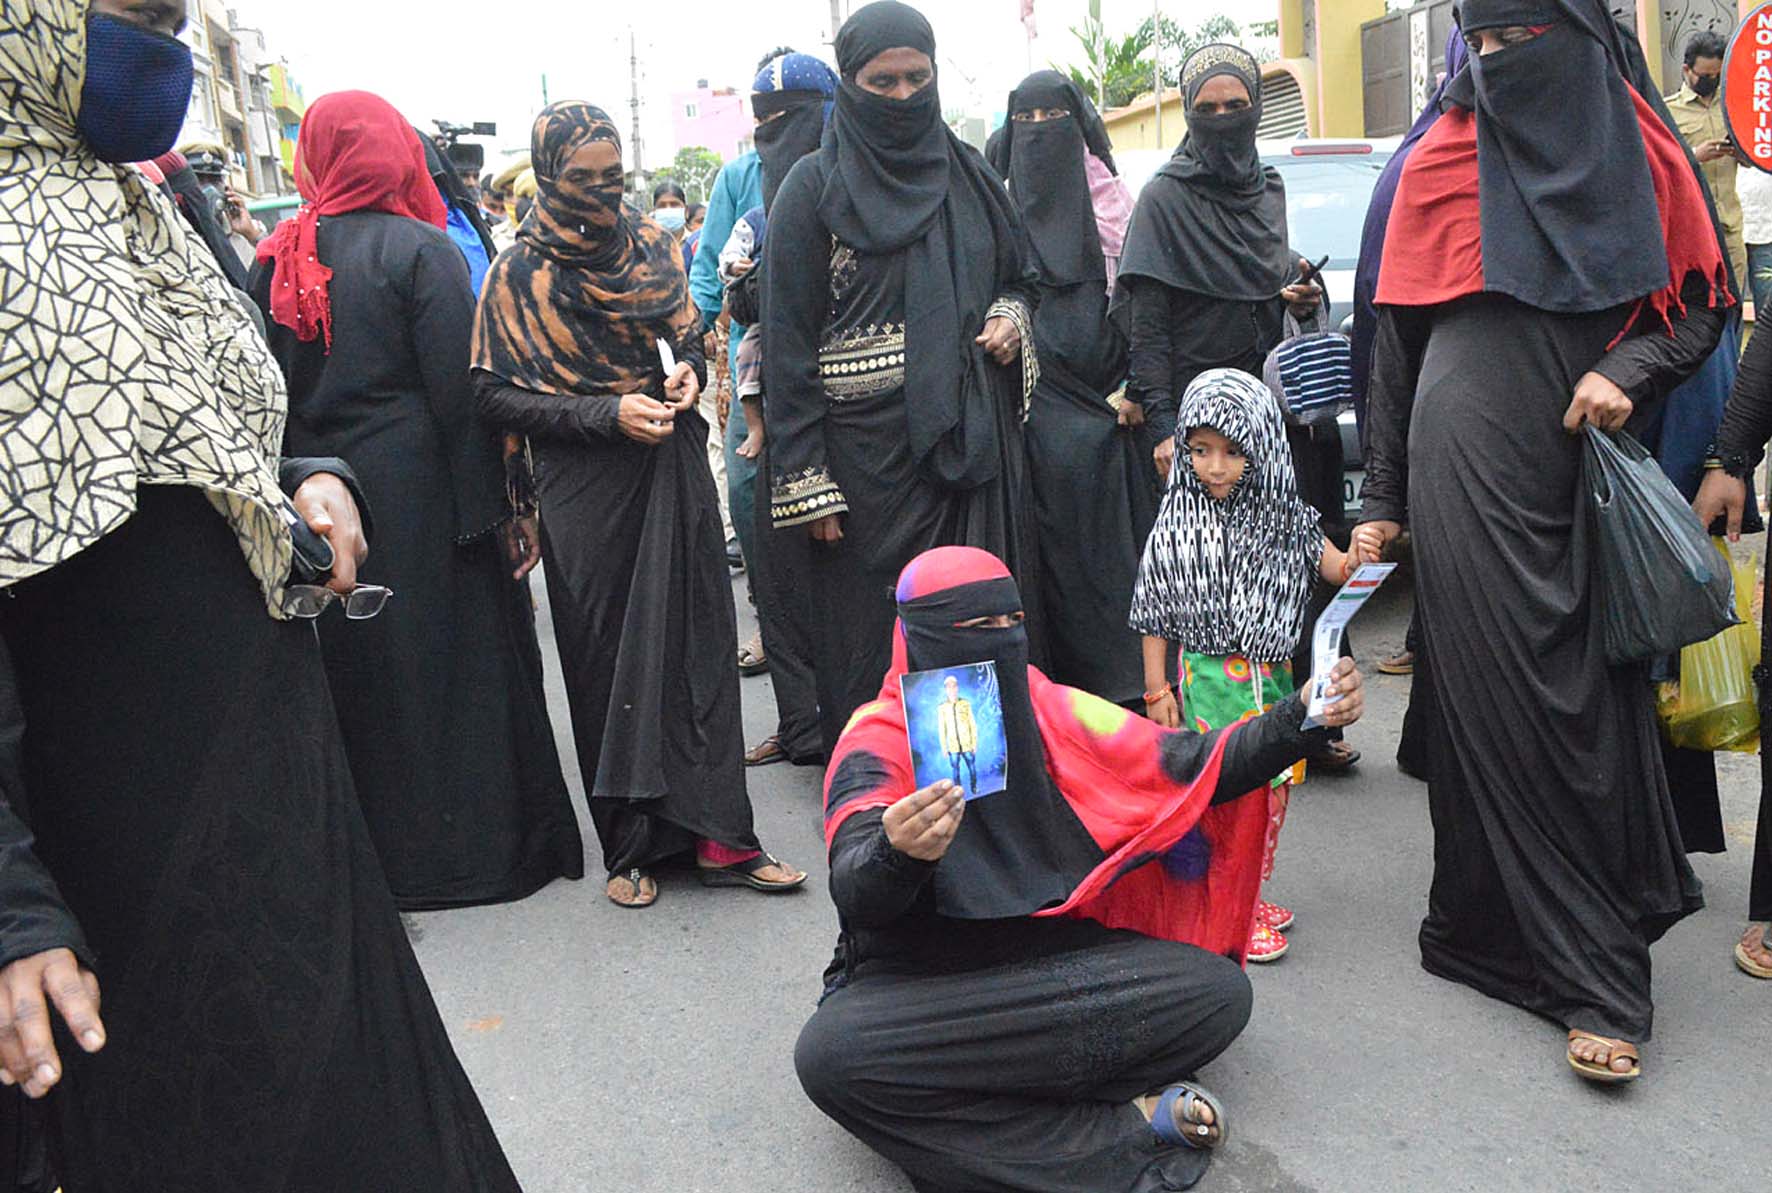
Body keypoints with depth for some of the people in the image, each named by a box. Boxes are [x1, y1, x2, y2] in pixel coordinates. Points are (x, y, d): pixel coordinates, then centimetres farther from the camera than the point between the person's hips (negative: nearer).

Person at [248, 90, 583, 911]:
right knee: (455, 660, 5)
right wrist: (492, 506, -11)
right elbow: (458, 390, -14)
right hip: (419, 494, -4)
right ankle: (482, 846, 13)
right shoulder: (420, 250, -9)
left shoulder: (274, 259, 4)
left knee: (357, 670, 14)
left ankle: (382, 852, 24)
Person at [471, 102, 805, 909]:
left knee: (697, 645, 1)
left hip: (673, 474, 3)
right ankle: (631, 844, 15)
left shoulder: (651, 246, 8)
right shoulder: (518, 276, -2)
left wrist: (688, 369, -5)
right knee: (609, 661, 3)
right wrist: (608, 413, -17)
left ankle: (717, 836, 7)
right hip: (586, 490, -3)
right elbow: (494, 397, -7)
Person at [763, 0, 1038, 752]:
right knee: (875, 636, 3)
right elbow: (786, 343, -5)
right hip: (870, 454, -4)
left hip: (975, 439, 4)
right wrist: (805, 484, -11)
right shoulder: (815, 187, -1)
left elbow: (1015, 274, 25)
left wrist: (1010, 316, -1)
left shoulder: (967, 172, 12)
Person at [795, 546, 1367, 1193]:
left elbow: (1189, 766, 0)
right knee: (827, 1053, -34)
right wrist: (898, 853, -49)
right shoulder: (879, 742, -11)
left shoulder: (1047, 709, 2)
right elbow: (855, 896, -27)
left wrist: (1302, 718, -14)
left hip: (1054, 956, 4)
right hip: (919, 982, -3)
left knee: (1218, 991, -15)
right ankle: (1121, 1130, -25)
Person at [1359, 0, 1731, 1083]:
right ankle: (1591, 972, 4)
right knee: (1502, 699, -5)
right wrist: (1385, 498, 5)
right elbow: (1398, 340, 7)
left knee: (1589, 696, 3)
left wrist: (1629, 368, -9)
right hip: (1469, 470, -1)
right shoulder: (1441, 161, 6)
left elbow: (1704, 302, 13)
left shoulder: (1641, 152, 8)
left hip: (1585, 460, 2)